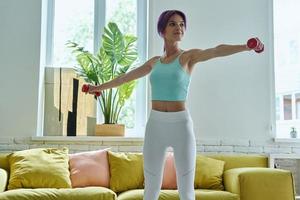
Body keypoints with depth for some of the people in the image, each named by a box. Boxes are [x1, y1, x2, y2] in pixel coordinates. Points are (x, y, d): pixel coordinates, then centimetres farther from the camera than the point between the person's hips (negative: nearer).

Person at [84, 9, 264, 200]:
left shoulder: (189, 56, 1)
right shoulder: (154, 62, 14)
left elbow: (217, 51, -19)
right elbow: (126, 77, 26)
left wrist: (245, 47, -37)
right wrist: (100, 87, 38)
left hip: (181, 126, -3)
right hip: (155, 126, 4)